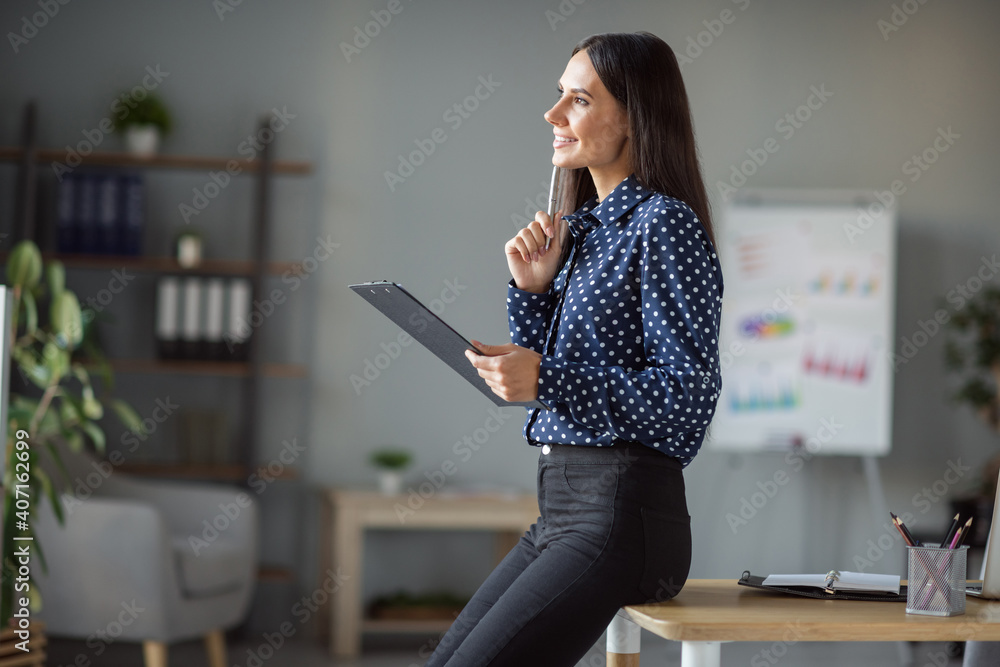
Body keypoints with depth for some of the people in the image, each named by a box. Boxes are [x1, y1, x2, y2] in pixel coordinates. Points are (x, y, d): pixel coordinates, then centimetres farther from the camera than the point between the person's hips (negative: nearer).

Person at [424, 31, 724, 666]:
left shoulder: (663, 224, -11)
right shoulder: (582, 227, 15)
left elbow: (690, 391, -17)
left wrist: (546, 378, -21)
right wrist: (532, 290, 2)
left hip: (624, 513, -9)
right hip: (560, 508, 9)